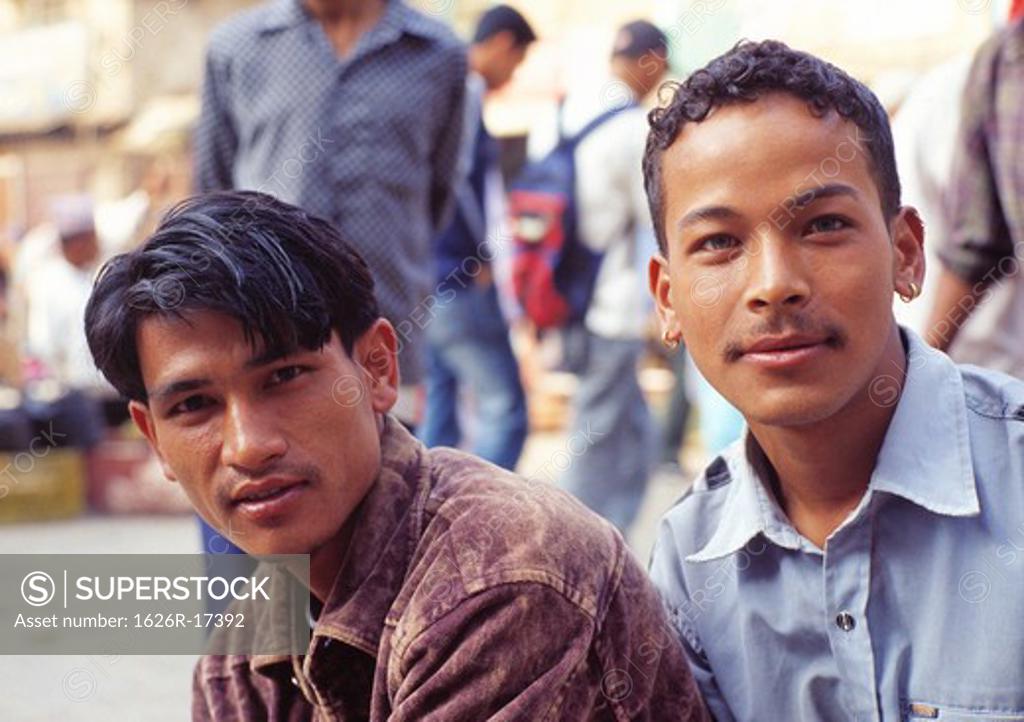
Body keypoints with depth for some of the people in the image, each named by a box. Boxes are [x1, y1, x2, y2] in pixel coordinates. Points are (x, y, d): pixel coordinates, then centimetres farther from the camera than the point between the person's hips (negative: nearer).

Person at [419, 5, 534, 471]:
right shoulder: (466, 93, -12)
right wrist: (483, 257, -12)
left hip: (427, 280, 10)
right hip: (459, 279, -10)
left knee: (437, 414, 13)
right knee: (503, 407, -7)